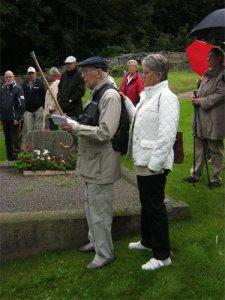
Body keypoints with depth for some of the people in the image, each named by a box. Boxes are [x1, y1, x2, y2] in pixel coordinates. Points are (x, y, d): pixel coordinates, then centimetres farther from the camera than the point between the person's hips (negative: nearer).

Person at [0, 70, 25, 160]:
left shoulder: (18, 89, -3)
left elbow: (21, 105, -8)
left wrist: (17, 118, -14)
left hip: (14, 119, -6)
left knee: (15, 139, -5)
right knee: (7, 139, 10)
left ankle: (17, 156, 1)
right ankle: (10, 157, 18)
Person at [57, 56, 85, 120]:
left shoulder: (79, 75, -8)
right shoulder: (64, 74, 14)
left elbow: (81, 91, -14)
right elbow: (60, 87, 23)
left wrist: (71, 100, -14)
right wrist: (59, 97, 7)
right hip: (63, 106, 7)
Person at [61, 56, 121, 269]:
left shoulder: (110, 96, -19)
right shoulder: (98, 93, 13)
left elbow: (104, 132, -26)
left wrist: (76, 128, -20)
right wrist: (75, 125, 6)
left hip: (101, 162, -10)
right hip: (92, 160, 10)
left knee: (99, 208, -1)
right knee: (91, 203, 21)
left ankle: (104, 253, 13)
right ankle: (95, 241, 38)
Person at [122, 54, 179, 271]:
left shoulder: (166, 97, -17)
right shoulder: (148, 94, 13)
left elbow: (167, 135, -22)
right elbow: (138, 118, 22)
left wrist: (154, 163, -23)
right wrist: (126, 101, 13)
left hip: (155, 163, -10)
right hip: (143, 160, 10)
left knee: (155, 207, -1)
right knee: (146, 203, 22)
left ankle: (162, 255, 12)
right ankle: (147, 241, 40)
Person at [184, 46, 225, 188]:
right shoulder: (207, 74, 14)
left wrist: (201, 101, -16)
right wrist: (197, 96, 2)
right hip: (201, 118, 8)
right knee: (199, 148, 15)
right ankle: (196, 174, 26)